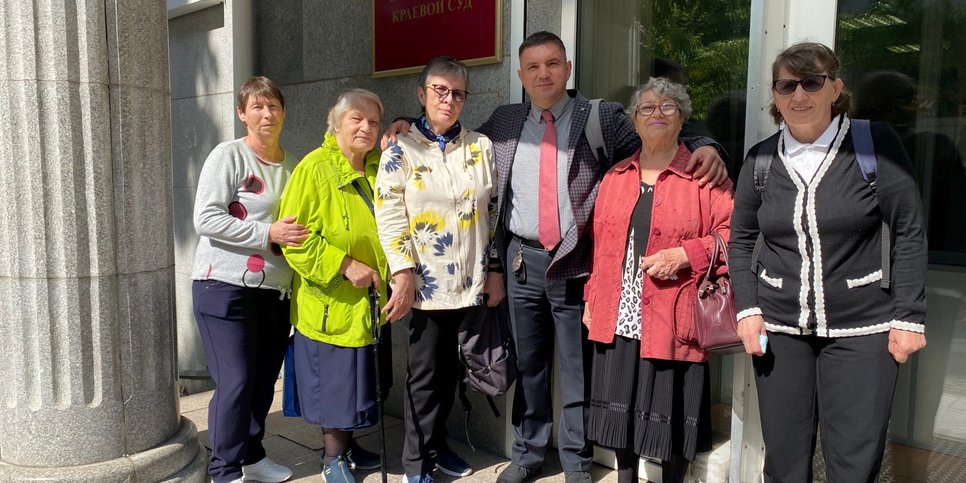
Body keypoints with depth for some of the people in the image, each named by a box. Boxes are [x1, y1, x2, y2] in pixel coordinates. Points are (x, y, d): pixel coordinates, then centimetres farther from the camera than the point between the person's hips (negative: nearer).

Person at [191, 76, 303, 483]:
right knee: (235, 383, -4)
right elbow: (206, 219, -15)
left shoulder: (292, 165, 11)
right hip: (226, 288, -5)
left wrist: (299, 235, 3)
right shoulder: (228, 155, -6)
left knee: (263, 381, 12)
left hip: (275, 292, 6)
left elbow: (300, 224, 24)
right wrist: (268, 233, -19)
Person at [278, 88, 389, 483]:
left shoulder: (379, 167, 7)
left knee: (357, 379, 17)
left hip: (369, 300, 6)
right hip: (330, 301, -6)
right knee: (333, 380, 7)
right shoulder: (315, 168, -12)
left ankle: (346, 445, 37)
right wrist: (345, 265, -22)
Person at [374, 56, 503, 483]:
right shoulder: (400, 150, -1)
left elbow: (493, 212, 9)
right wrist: (402, 276, -14)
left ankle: (437, 444, 31)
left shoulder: (481, 146, 8)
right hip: (426, 284, -3)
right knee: (424, 373, 4)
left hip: (470, 282, 3)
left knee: (451, 370, 14)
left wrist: (494, 270, 5)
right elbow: (389, 218, -7)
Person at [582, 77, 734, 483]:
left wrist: (684, 254, -17)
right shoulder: (616, 176, 13)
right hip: (617, 319, 4)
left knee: (672, 416, 6)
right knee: (620, 411, 14)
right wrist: (591, 299, 12)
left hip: (672, 322, -4)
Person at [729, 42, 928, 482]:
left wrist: (909, 316, -7)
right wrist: (747, 309, 1)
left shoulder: (875, 143, -5)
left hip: (861, 329, -2)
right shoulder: (762, 159, 4)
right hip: (778, 328, 3)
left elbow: (909, 232, -3)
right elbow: (740, 239, 11)